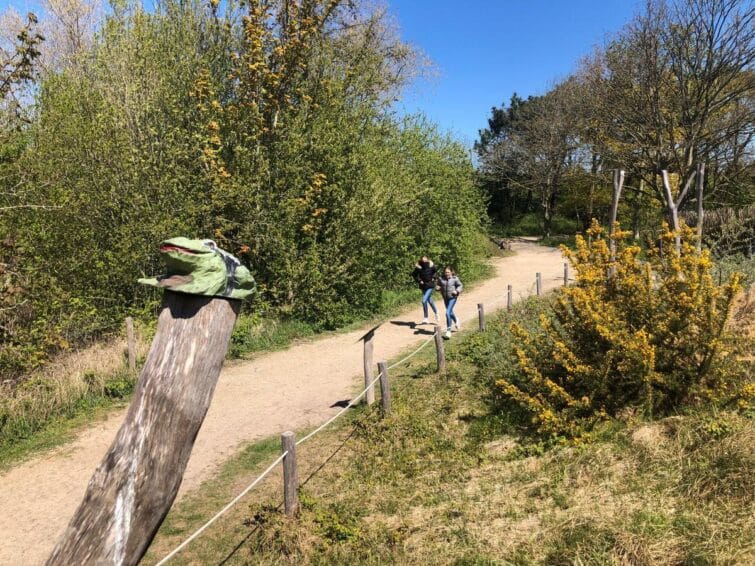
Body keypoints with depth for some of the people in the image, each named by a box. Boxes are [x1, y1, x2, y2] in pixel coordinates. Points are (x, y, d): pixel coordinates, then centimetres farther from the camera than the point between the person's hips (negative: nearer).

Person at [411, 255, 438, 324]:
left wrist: (433, 278, -1)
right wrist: (419, 280, -6)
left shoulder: (431, 266, -13)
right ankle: (436, 312, 40)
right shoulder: (418, 267, -11)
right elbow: (414, 274, 3)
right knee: (430, 301, 17)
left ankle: (426, 318, -2)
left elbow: (436, 271, 7)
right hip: (423, 286, 3)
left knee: (424, 301, -15)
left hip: (430, 286, -3)